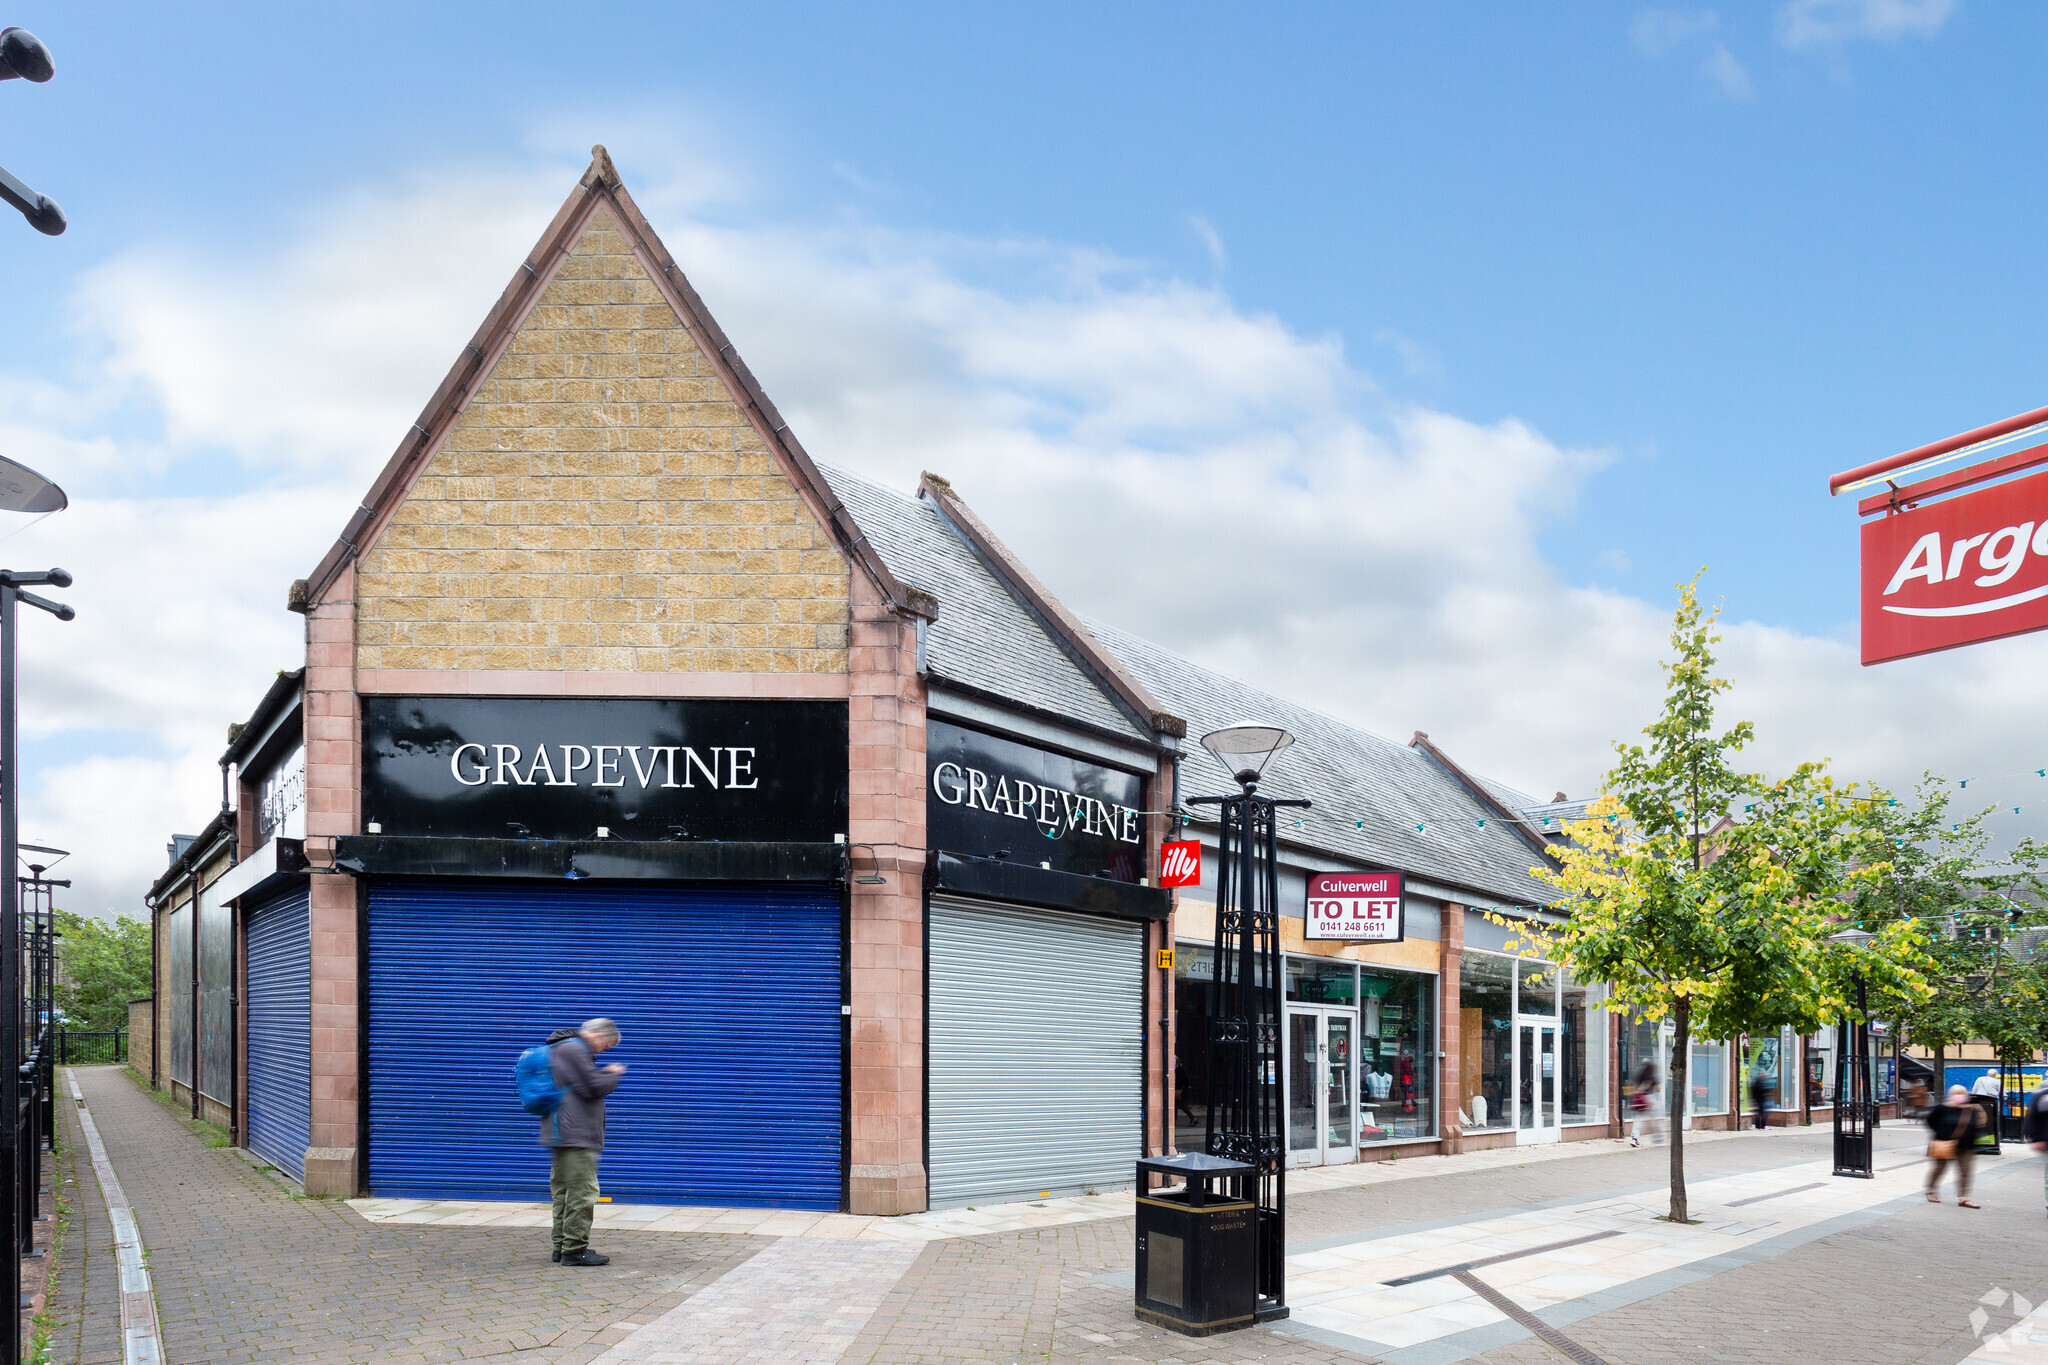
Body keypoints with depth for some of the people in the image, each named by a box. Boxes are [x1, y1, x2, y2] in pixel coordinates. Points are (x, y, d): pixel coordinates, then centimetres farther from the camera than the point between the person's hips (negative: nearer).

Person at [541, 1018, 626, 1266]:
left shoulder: (565, 1048, 19)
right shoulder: (572, 1049, -15)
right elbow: (592, 1087, -20)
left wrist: (605, 1074, 13)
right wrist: (613, 1075, -3)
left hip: (560, 1134, 11)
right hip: (575, 1135, -11)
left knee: (563, 1191, 15)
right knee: (582, 1192, -8)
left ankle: (562, 1246, 22)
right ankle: (575, 1250, -6)